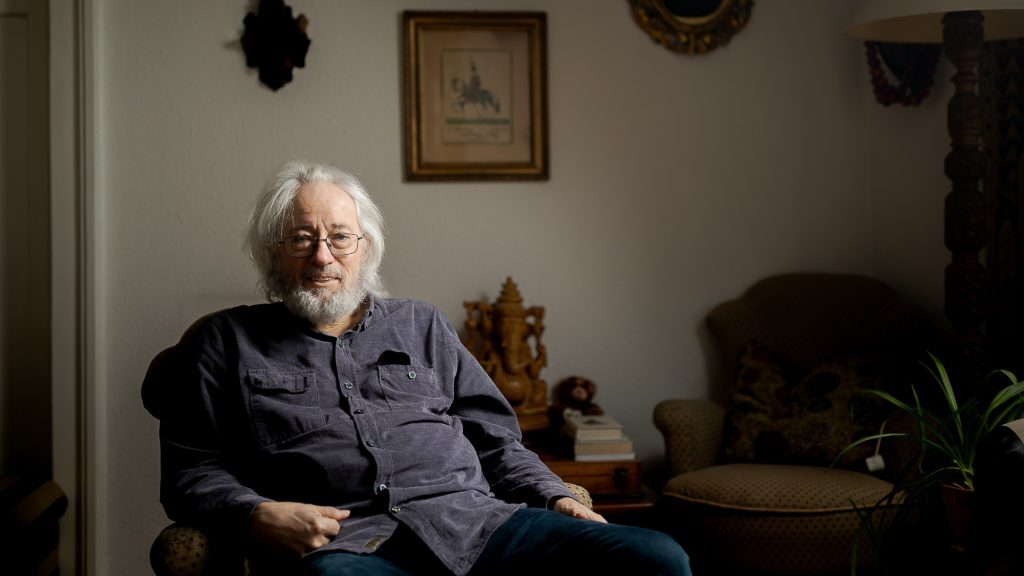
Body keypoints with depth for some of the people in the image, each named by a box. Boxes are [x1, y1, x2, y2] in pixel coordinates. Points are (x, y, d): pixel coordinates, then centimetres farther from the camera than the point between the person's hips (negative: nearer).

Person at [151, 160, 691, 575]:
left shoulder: (422, 325, 28)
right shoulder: (225, 343, 20)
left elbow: (496, 441, 26)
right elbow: (188, 470, 12)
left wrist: (556, 499, 8)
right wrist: (257, 515, -8)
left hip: (475, 519, 4)